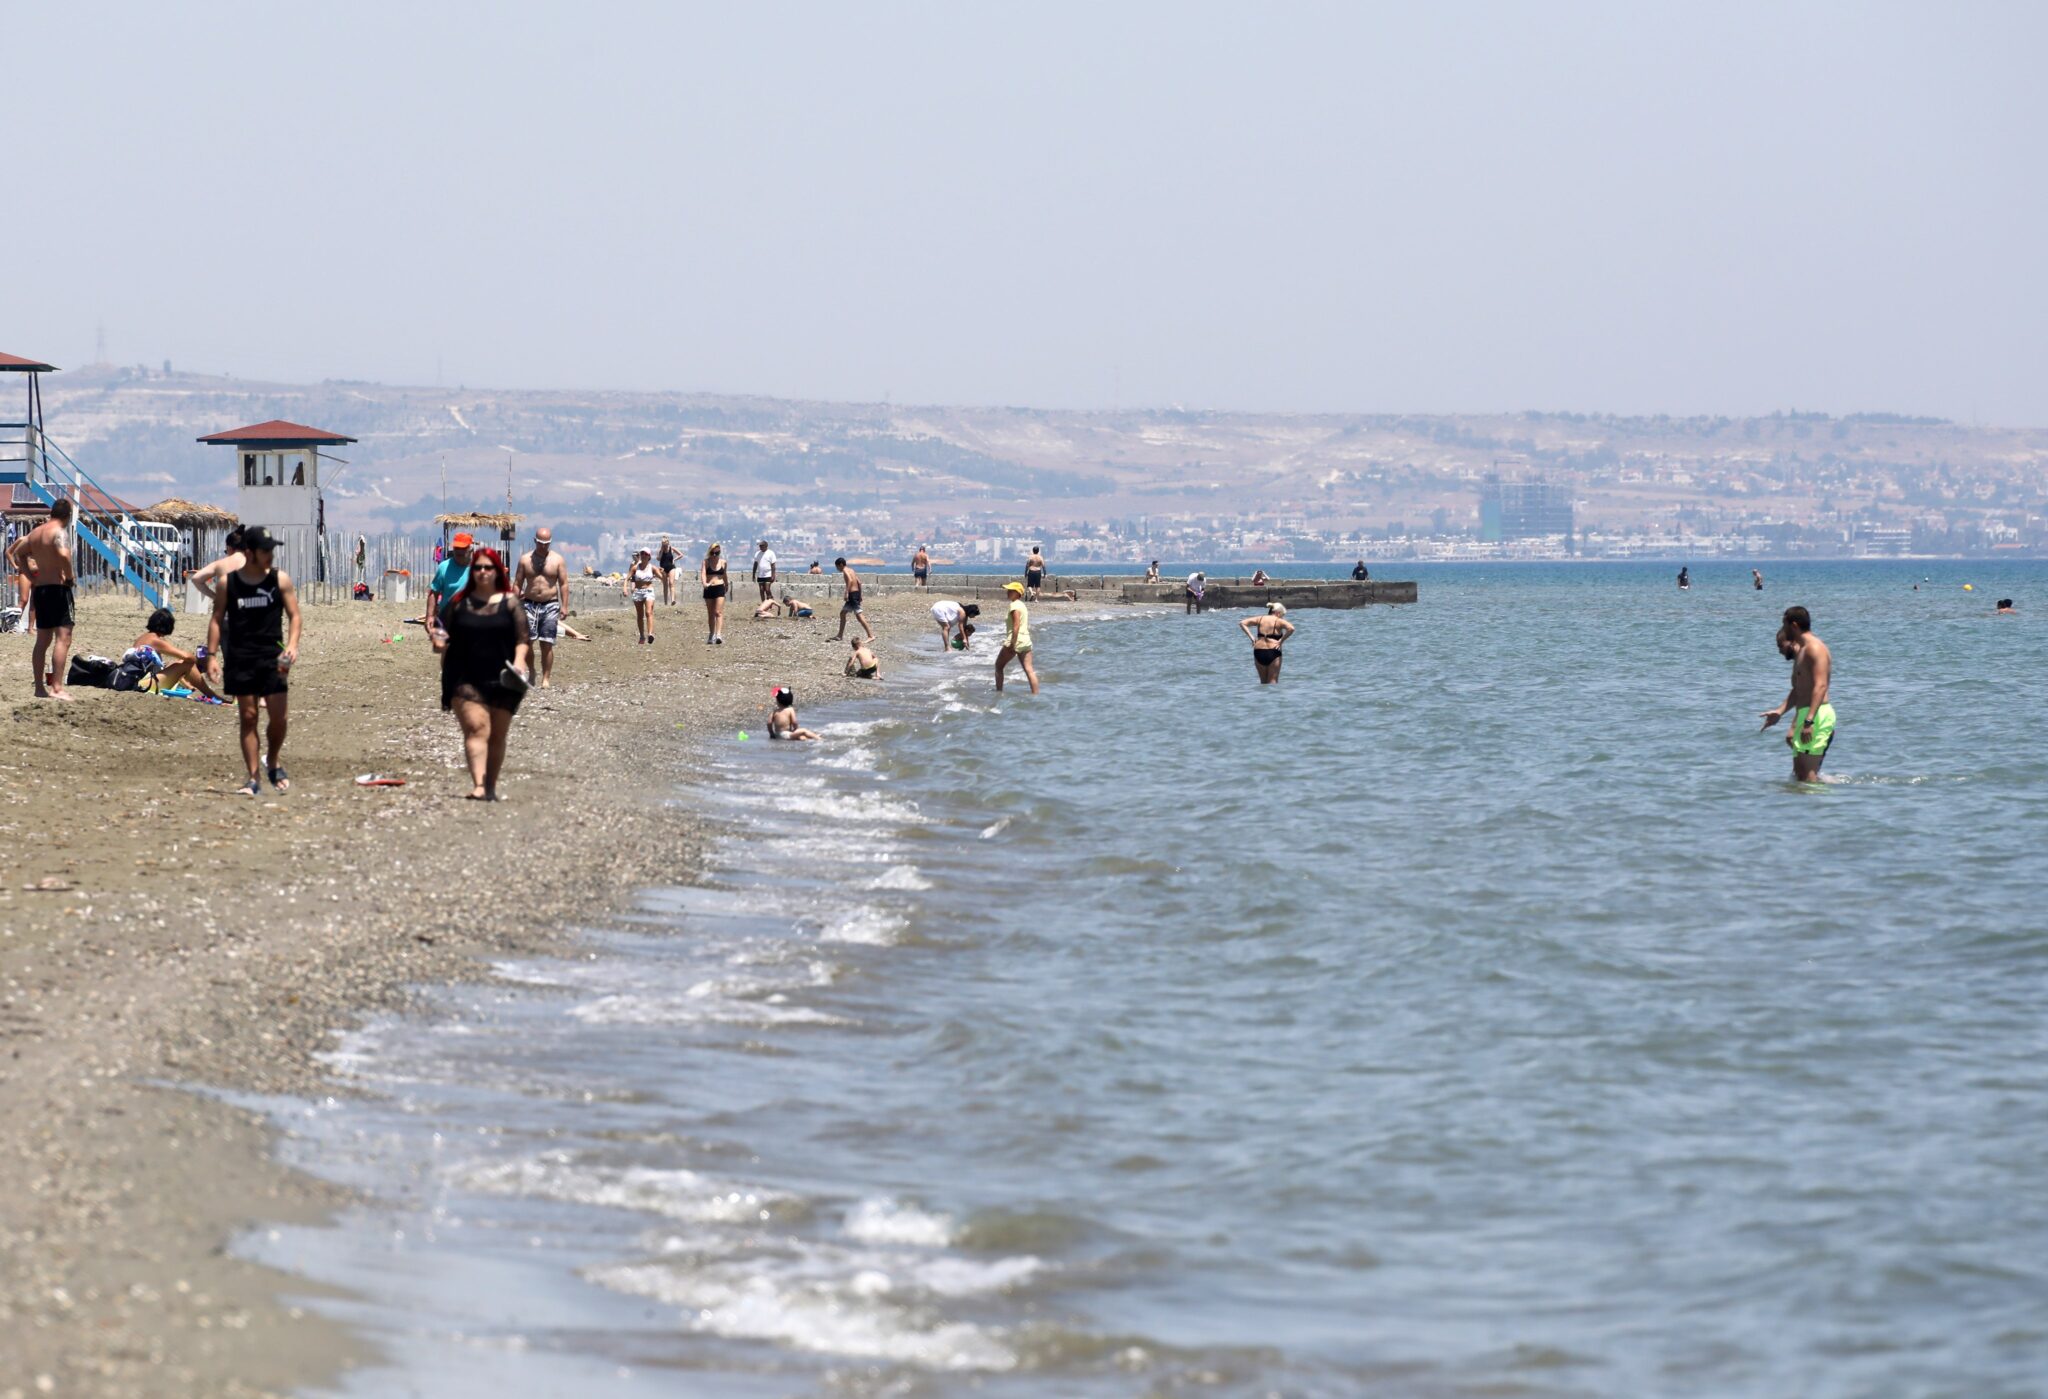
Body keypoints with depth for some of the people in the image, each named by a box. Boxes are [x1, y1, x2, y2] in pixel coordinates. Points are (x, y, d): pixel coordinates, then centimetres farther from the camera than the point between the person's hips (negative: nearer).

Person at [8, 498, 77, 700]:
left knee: (42, 640, 15)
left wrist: (32, 577, 20)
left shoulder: (35, 532, 13)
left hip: (40, 588, 8)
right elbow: (63, 554, -30)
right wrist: (70, 576, -15)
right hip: (59, 588, -8)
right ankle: (57, 688, -20)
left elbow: (18, 553, 25)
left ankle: (40, 687, 20)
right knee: (63, 638, -11)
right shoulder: (59, 532, -11)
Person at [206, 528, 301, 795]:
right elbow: (217, 620, 5)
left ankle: (274, 763, 23)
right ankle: (254, 778, 4)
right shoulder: (228, 583, 1)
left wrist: (292, 645, -15)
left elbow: (294, 615, 2)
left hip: (272, 657, 0)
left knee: (279, 717, -4)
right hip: (240, 659, 0)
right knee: (248, 718, 1)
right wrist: (212, 656, -4)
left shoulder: (280, 579, 2)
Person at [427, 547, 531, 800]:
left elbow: (522, 638, 2)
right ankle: (478, 786, -29)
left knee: (497, 736, 8)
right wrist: (439, 643, -10)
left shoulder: (510, 603, 7)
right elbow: (444, 640, 13)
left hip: (502, 681, 1)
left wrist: (519, 661, -16)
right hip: (465, 680, -1)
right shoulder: (459, 603, 8)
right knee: (476, 729, -17)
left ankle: (491, 787, 19)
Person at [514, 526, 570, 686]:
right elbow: (517, 584, 8)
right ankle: (531, 671, 12)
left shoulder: (557, 560, 4)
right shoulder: (525, 559, 6)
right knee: (527, 641, -9)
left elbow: (564, 584, 2)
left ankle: (546, 678, 3)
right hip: (529, 604, 1)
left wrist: (564, 606, -6)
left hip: (550, 605, -1)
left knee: (546, 644, -2)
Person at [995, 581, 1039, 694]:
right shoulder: (1022, 605, 17)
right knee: (1028, 669, 2)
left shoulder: (1014, 605, -11)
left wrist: (1012, 644, -22)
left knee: (999, 666, 7)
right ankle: (1035, 694, -4)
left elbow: (1016, 625, -20)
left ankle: (998, 692, 7)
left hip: (1016, 639, -8)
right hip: (1026, 640, 8)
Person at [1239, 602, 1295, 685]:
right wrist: (1281, 640, -11)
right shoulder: (1279, 621, -3)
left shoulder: (1260, 619, 10)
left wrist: (1251, 637, 2)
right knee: (1273, 681, 0)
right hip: (1273, 652, -4)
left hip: (1258, 652, 4)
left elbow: (1242, 623, 7)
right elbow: (1291, 628, -21)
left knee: (1263, 681, 17)